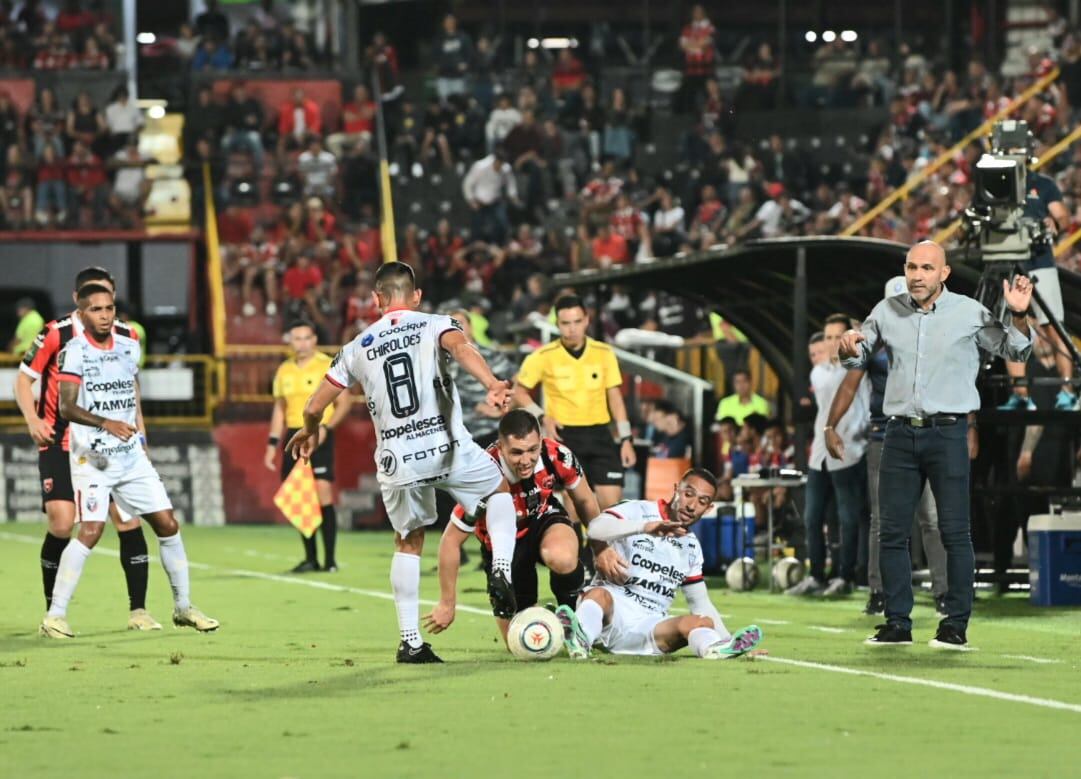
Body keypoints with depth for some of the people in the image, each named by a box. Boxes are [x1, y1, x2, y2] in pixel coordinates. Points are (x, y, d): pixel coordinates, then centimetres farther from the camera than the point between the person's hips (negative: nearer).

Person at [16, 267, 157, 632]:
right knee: (61, 523, -13)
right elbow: (23, 379, -1)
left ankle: (138, 610, -1)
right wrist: (33, 420, -15)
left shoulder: (125, 336, 3)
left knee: (128, 519, -8)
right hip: (60, 443, -3)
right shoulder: (55, 334, -8)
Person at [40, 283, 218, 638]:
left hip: (130, 454, 6)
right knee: (91, 530, -19)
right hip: (91, 457, -6)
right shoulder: (74, 352, -9)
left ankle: (183, 608, 17)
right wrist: (106, 423, -33)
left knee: (168, 524, 4)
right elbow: (66, 408, -19)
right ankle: (55, 615, -13)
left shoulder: (129, 347, 10)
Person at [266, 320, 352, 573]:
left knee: (323, 494, -13)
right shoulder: (284, 371, 13)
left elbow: (344, 403, -3)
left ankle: (329, 559, -10)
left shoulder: (328, 366, -3)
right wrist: (272, 443, 13)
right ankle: (310, 558, 10)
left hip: (319, 437, -5)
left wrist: (325, 427, -18)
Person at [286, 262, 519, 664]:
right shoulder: (435, 325, 5)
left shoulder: (358, 348, 13)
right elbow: (461, 348, -19)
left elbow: (314, 407, 15)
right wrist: (492, 384, -35)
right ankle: (501, 569, 0)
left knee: (408, 543, 20)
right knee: (500, 492, 24)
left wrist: (310, 432, 37)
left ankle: (410, 641, 13)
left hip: (397, 460, 2)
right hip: (446, 446, -2)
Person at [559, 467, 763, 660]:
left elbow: (701, 603, 24)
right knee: (599, 594, -37)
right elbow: (595, 528, -21)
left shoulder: (691, 547, 20)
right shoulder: (638, 511, 0)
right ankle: (580, 639, -71)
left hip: (650, 627, 5)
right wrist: (644, 526, -37)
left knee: (702, 623, -22)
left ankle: (715, 649, -59)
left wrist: (728, 640, 9)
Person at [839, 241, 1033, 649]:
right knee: (892, 531, 4)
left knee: (954, 531, -4)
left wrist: (1018, 315, -11)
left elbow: (1015, 351, 7)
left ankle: (956, 626, 0)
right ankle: (897, 623, 11)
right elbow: (857, 359, 20)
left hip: (947, 432, -3)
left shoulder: (969, 313, 1)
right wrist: (848, 348, -4)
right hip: (900, 432, 3)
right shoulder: (888, 311, 8)